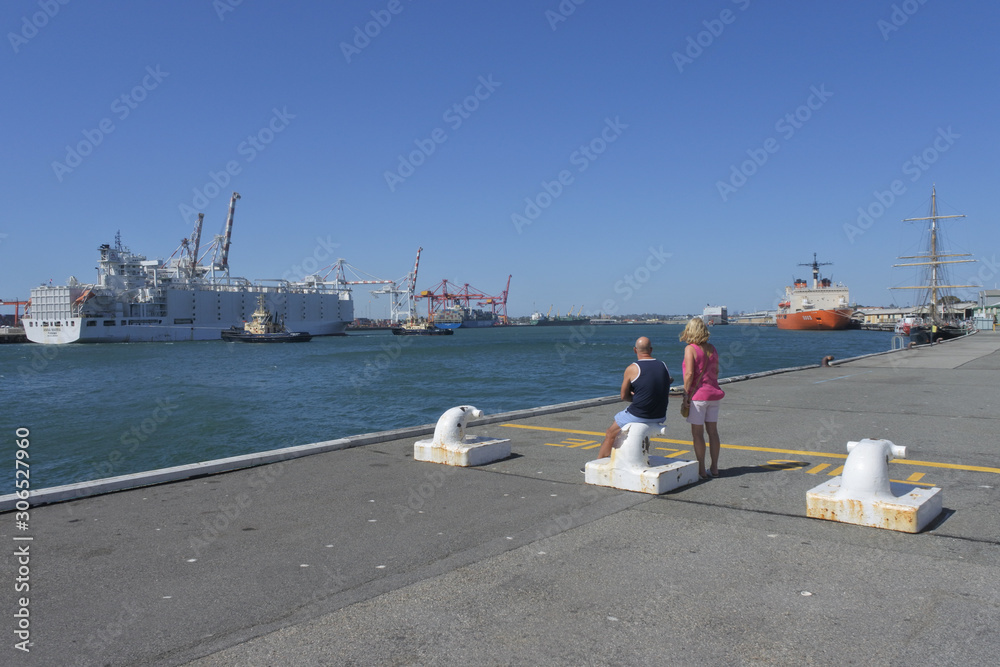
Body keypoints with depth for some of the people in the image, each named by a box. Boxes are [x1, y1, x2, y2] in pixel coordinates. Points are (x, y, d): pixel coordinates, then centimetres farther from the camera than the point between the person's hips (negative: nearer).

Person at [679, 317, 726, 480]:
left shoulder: (690, 349, -12)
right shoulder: (712, 348, 8)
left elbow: (689, 373, -18)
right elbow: (716, 371, 13)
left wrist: (686, 393, -13)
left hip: (698, 395, -7)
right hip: (714, 393, 7)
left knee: (697, 433, 0)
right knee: (713, 431, 11)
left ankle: (701, 470, 3)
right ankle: (714, 468, 18)